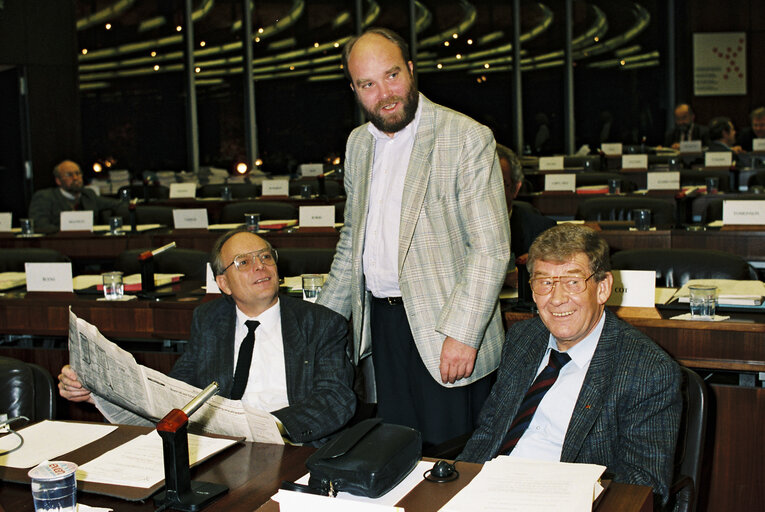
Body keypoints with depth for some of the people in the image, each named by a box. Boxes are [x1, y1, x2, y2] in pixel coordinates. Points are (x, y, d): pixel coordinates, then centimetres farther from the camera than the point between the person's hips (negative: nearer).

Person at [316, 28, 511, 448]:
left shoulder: (467, 138, -11)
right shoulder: (358, 144, 11)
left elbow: (491, 249, -14)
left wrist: (462, 334, -20)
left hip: (443, 329, -6)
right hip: (380, 325, 6)